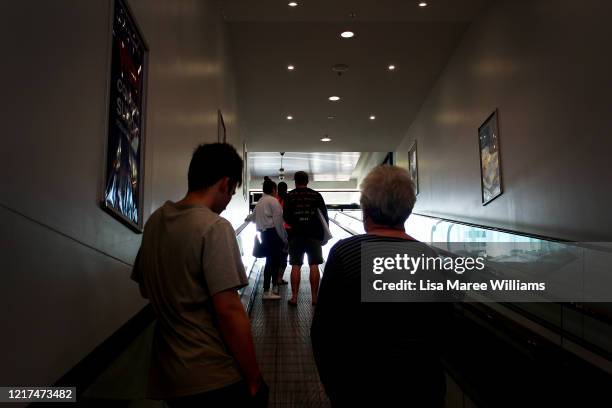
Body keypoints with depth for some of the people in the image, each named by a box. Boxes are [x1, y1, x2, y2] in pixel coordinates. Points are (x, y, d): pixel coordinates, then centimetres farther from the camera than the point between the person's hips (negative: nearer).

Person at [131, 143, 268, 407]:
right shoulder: (214, 227, -19)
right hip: (215, 380, -7)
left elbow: (146, 289, 15)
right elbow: (229, 309, -22)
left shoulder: (154, 222, 4)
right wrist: (254, 379, -15)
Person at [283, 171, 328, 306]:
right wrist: (324, 233, 10)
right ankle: (314, 297, 6)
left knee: (295, 266, 3)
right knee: (314, 265, 3)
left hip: (296, 235, 0)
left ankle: (294, 297, 4)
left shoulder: (290, 196, 1)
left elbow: (286, 217, -1)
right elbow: (324, 216, 1)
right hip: (314, 234, 0)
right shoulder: (316, 196, 2)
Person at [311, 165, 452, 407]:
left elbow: (322, 330, -13)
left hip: (359, 385, -3)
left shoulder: (344, 252, -17)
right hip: (423, 382, 3)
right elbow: (443, 322, 6)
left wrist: (331, 385, 2)